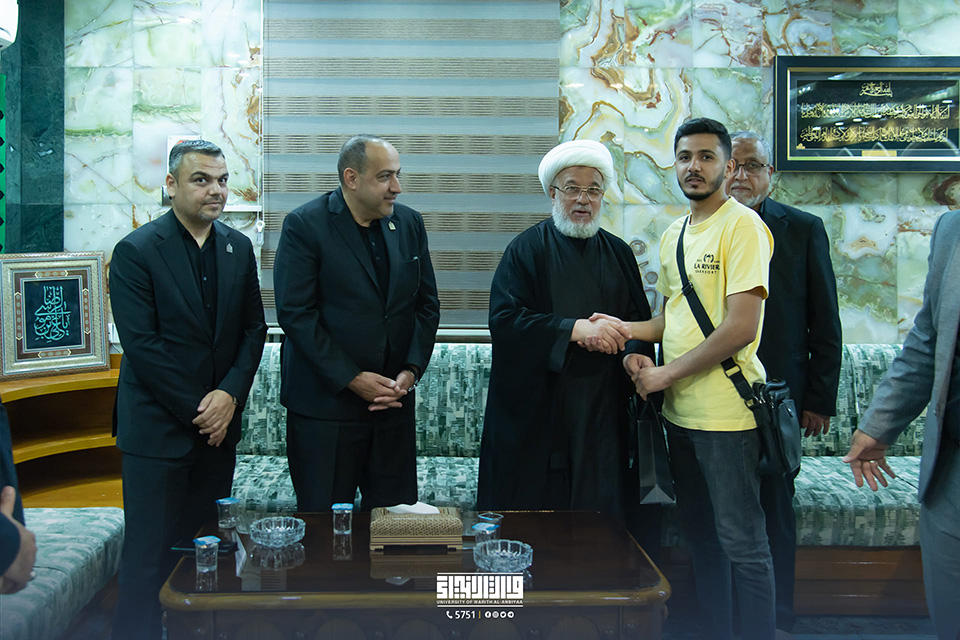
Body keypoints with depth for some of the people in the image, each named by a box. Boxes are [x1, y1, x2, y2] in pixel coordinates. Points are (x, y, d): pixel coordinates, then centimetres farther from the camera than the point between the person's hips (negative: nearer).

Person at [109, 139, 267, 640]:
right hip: (158, 426, -5)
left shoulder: (238, 247, 9)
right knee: (149, 555, 1)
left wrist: (230, 394, -6)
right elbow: (142, 345, -12)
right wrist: (197, 411, -12)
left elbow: (253, 329, 9)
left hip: (218, 422, 5)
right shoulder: (135, 251, -8)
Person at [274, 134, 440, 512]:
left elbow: (427, 303, 10)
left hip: (394, 400, 5)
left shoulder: (410, 223, 8)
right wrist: (352, 378, -15)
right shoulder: (305, 225, -7)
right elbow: (295, 313, -12)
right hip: (326, 403, -4)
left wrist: (412, 369, -4)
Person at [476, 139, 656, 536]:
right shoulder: (527, 250, 1)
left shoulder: (618, 253, 14)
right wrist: (575, 329, -20)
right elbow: (504, 320, -11)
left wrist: (635, 353, -11)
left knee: (603, 511, 3)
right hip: (538, 412, -3)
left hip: (605, 414, 3)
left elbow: (641, 322, 12)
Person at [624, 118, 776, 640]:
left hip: (726, 414, -8)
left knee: (741, 543, 1)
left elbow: (740, 328, -19)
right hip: (679, 410, 8)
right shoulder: (673, 235, 13)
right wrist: (625, 331, -1)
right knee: (699, 534, 18)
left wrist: (665, 375, -13)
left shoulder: (742, 226, -11)